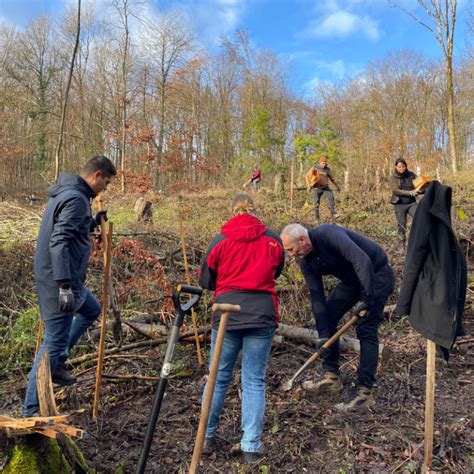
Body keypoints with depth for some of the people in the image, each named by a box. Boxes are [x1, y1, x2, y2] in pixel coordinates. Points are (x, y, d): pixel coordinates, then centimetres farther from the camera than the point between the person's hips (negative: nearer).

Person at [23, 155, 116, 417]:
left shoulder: (66, 193, 13)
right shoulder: (76, 198, -18)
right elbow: (59, 243, -27)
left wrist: (94, 222, 15)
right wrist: (64, 286, -30)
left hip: (67, 279, 10)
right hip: (60, 280, -10)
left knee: (92, 310, 29)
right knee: (54, 342, -3)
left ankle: (57, 363, 28)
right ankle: (32, 410, 8)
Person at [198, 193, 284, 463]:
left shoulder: (221, 240, 1)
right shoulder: (273, 239, 4)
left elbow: (205, 280, 7)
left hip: (228, 311, 0)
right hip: (262, 313, 0)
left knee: (218, 377, 15)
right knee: (255, 381, 9)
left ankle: (207, 437, 27)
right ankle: (251, 447, 13)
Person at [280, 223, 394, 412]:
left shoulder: (328, 235, -31)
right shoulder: (306, 262, -6)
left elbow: (362, 260, -40)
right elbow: (317, 297, -7)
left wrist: (366, 298, -40)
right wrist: (323, 335, -13)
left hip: (376, 275, -8)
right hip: (351, 280, 8)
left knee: (365, 329, -14)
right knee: (326, 318, 5)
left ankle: (365, 393, -7)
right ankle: (331, 377, 17)